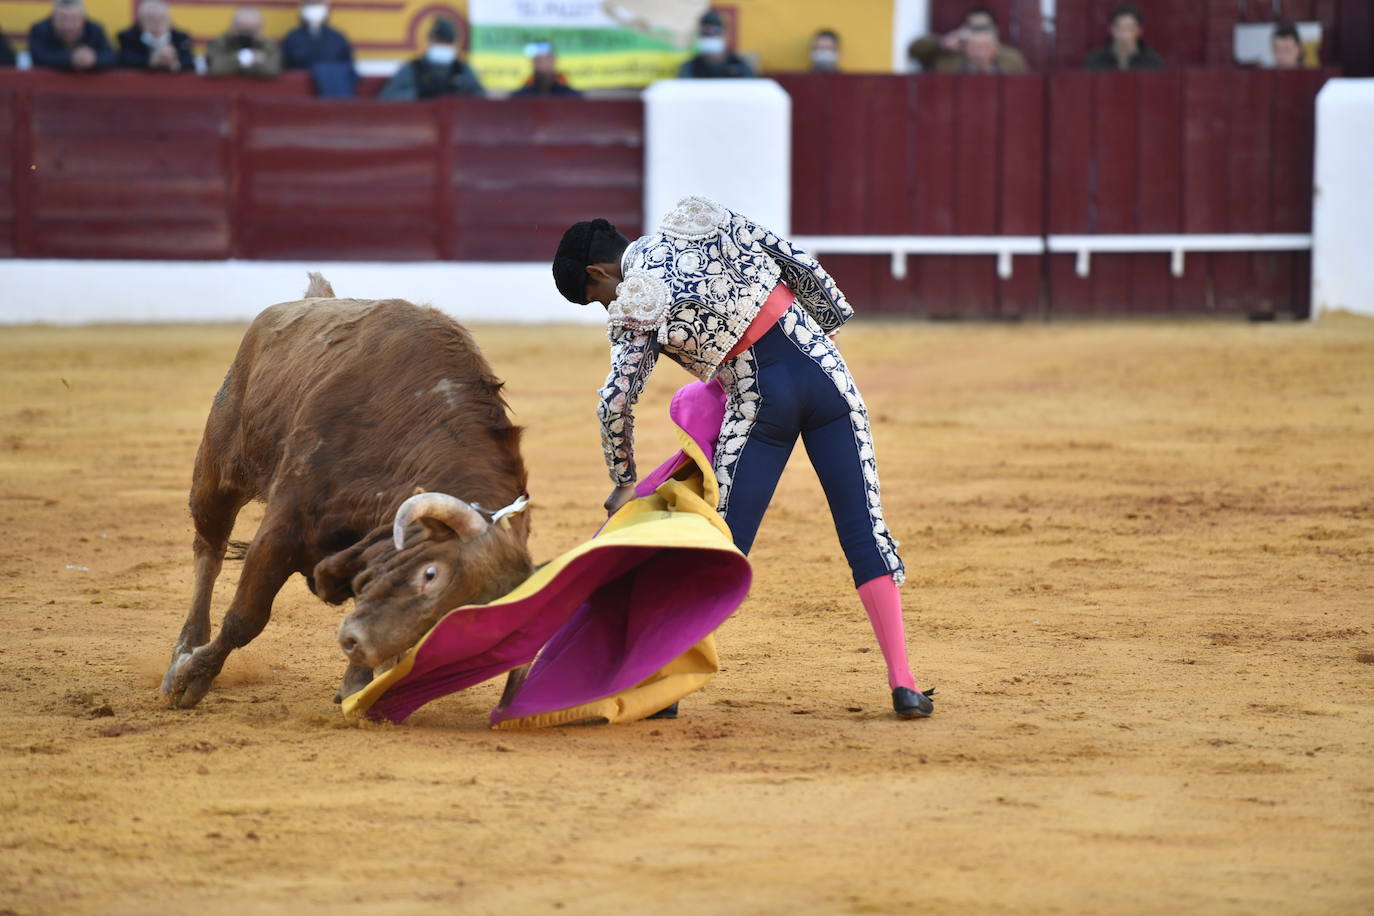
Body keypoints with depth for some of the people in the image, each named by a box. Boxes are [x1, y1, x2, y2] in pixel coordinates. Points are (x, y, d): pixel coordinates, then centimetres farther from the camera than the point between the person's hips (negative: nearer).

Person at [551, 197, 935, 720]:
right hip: (820, 369, 4)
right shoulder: (696, 218, 9)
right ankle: (902, 682, -3)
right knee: (865, 531, 2)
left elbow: (615, 403, -8)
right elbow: (793, 261, 9)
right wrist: (831, 317, 23)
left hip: (761, 401, -3)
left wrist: (623, 482, 7)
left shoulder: (634, 308, -2)